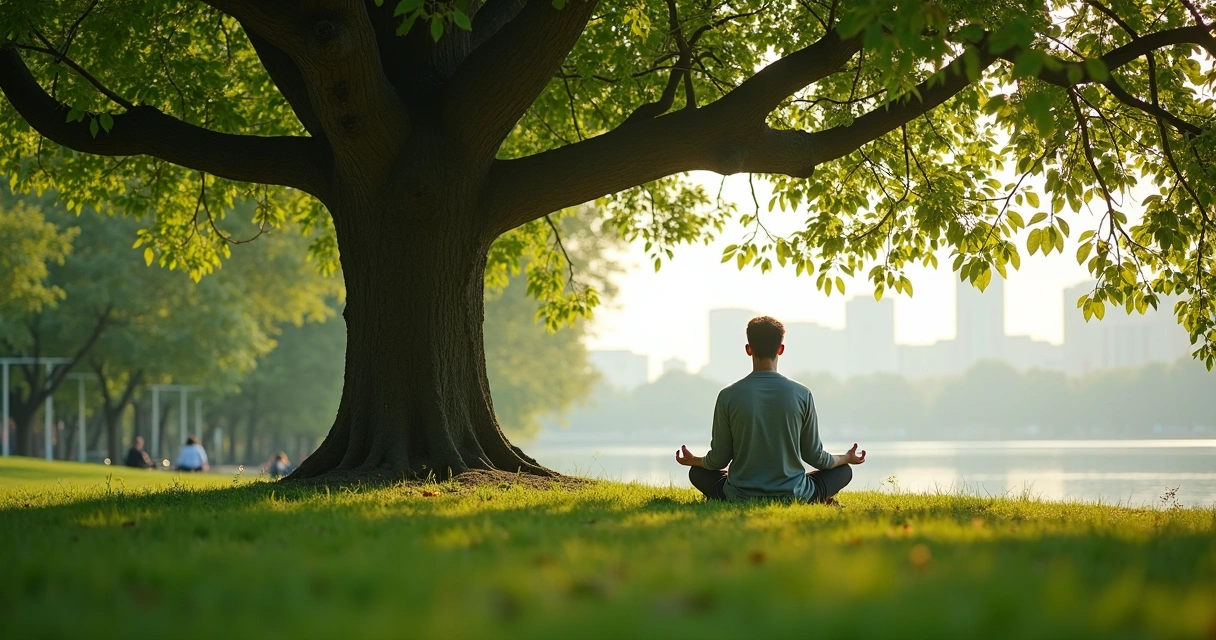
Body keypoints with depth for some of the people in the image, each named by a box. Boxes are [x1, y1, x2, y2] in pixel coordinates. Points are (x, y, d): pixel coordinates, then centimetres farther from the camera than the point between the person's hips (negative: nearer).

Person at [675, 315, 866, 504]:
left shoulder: (729, 396, -9)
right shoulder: (802, 395, -8)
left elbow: (719, 460, -2)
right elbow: (815, 457, 1)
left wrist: (692, 460, 22)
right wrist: (848, 458, 22)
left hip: (740, 498, 0)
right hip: (793, 496, 0)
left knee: (698, 472, 28)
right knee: (843, 470, 24)